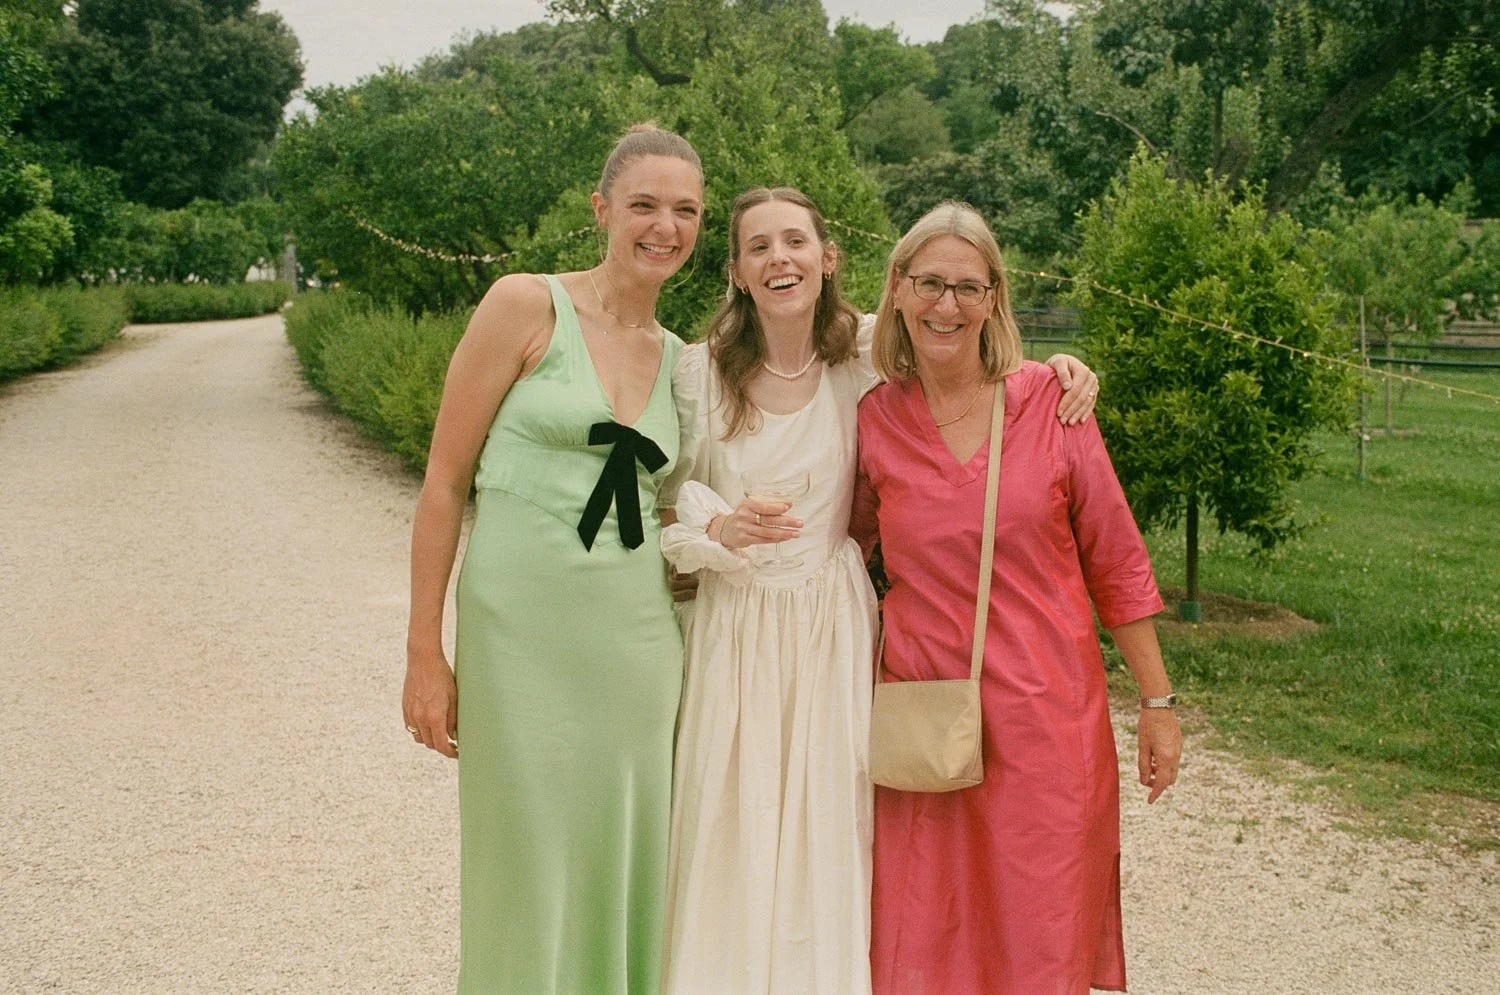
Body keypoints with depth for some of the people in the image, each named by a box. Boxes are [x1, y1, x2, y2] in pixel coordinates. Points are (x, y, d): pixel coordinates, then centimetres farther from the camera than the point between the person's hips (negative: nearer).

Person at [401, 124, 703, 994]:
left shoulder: (679, 358, 10)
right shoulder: (525, 305, -5)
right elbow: (445, 481, -6)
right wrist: (425, 652, -8)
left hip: (638, 638, 4)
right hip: (520, 629, -4)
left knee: (625, 865, 11)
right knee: (527, 868, 5)